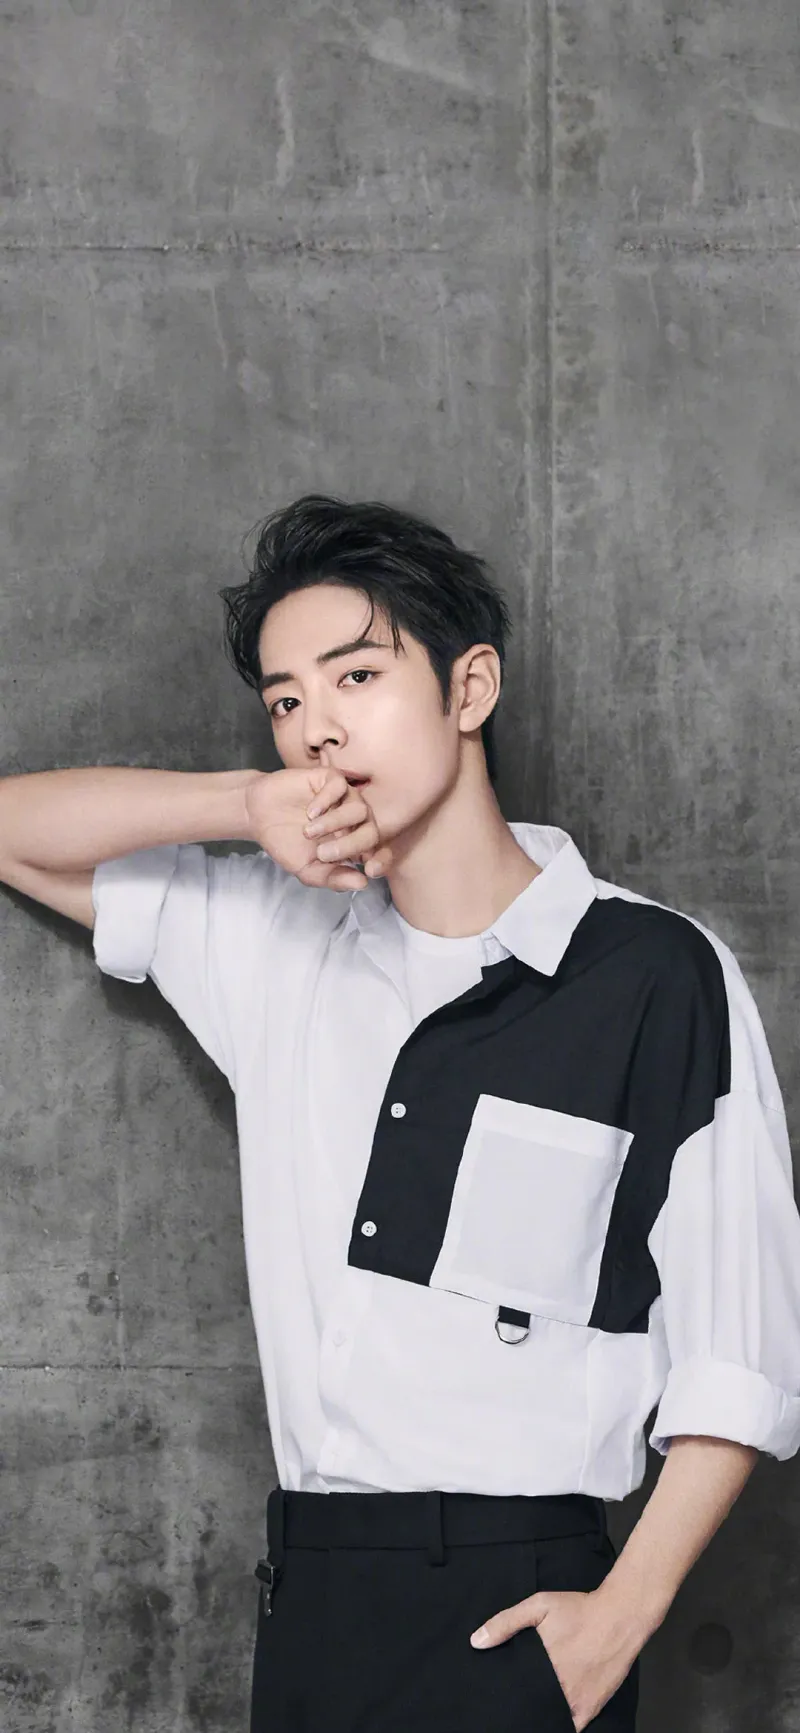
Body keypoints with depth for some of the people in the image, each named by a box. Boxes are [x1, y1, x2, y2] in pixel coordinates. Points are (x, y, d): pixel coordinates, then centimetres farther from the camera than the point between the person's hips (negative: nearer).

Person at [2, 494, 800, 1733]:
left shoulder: (656, 975, -4)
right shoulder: (280, 941, 11)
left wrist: (626, 1611, -13)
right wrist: (245, 803, -3)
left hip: (511, 1609, -4)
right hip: (307, 1588, 5)